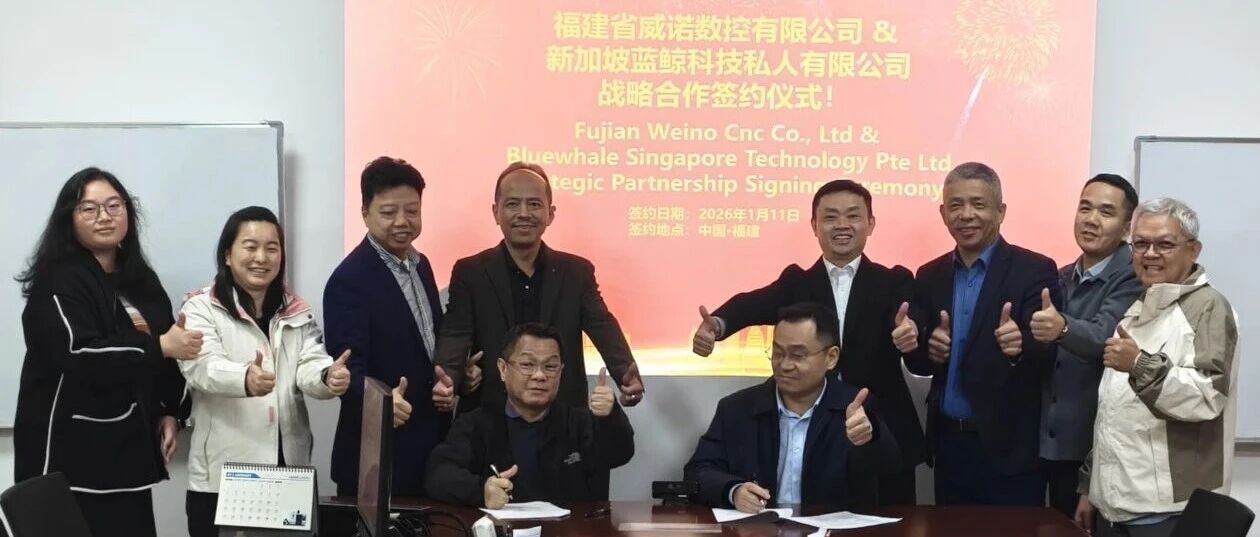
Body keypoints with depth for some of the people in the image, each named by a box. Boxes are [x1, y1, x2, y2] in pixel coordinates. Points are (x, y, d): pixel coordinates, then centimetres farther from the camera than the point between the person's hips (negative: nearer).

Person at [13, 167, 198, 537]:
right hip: (71, 447, -7)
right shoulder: (59, 281, -8)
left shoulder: (141, 280, 15)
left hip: (129, 443, 7)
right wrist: (160, 347, -15)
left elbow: (167, 341, 21)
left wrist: (169, 413, 8)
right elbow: (79, 356, -20)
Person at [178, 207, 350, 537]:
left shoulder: (296, 312, 11)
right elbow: (203, 367, -19)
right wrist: (244, 378, -42)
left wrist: (328, 377, -27)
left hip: (289, 470, 4)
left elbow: (309, 366, -2)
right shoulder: (201, 309, -2)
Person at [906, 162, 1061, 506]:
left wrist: (1020, 345, -35)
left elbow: (1046, 353, -14)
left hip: (1010, 449, -4)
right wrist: (930, 351, -14)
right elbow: (916, 362, 8)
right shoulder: (929, 276, 8)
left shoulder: (1034, 270, -6)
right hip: (948, 445, 4)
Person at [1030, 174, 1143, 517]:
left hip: (1102, 447, -6)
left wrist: (1062, 328, -48)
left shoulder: (1133, 276, -11)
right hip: (1050, 442, 6)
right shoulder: (1060, 279, 11)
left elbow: (1103, 337, -29)